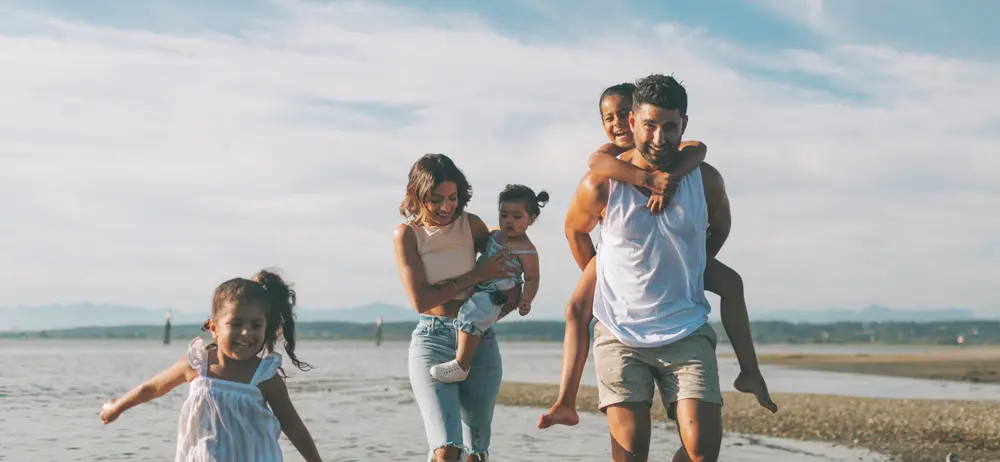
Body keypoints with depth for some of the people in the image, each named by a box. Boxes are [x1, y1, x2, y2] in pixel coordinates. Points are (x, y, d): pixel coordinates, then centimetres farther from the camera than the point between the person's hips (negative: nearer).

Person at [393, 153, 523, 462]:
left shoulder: (471, 225, 2)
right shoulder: (407, 234, -3)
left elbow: (506, 273, 11)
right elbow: (421, 300, -10)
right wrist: (476, 275, -12)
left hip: (479, 340, 3)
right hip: (432, 339, -3)